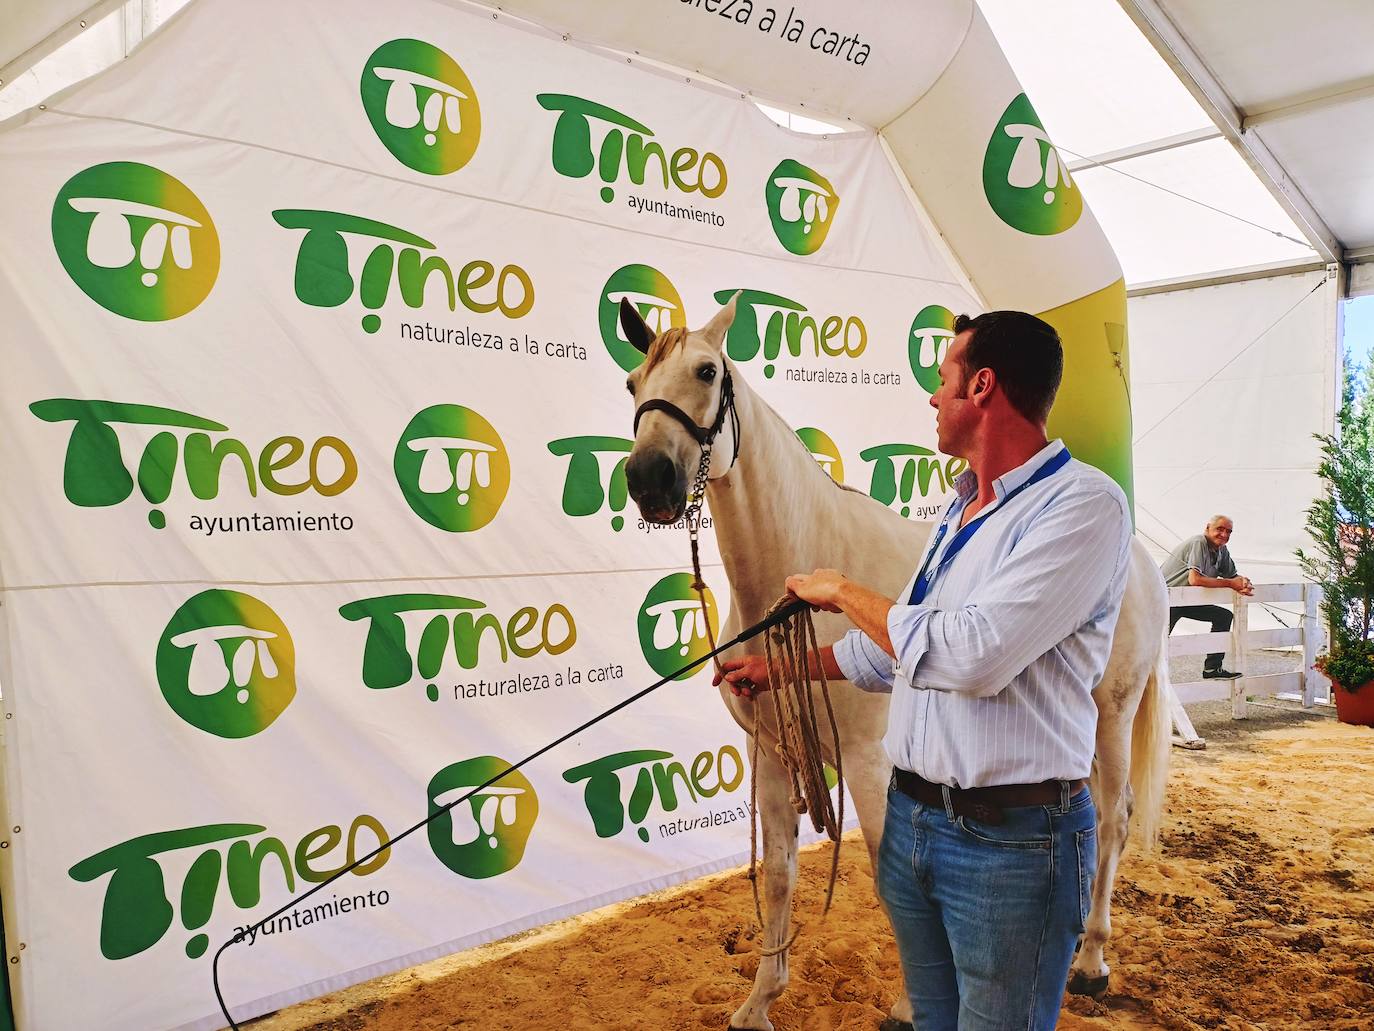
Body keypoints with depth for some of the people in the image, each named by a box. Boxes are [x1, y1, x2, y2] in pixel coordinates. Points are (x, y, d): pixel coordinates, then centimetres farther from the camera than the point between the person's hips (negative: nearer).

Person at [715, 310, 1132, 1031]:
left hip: (1010, 838, -8)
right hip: (910, 816, 8)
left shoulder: (1083, 504, -18)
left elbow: (970, 655, -29)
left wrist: (842, 591, -14)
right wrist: (779, 667, 24)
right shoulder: (960, 509, 11)